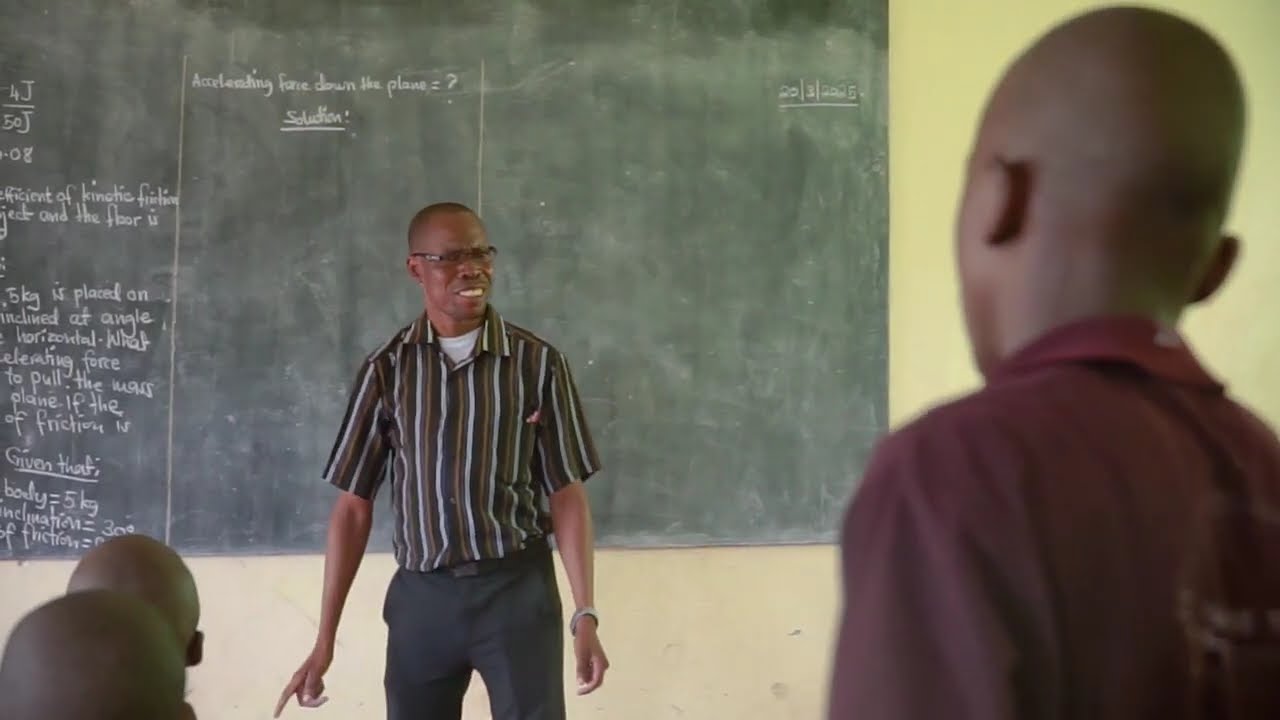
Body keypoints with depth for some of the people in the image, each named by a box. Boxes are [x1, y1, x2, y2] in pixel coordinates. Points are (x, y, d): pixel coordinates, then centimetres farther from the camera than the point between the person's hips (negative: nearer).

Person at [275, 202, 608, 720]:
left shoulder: (538, 363, -2)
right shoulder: (387, 370, 1)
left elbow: (565, 493, 0)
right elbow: (354, 505, 3)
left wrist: (585, 614, -7)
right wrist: (325, 639, 1)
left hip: (518, 587, -1)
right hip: (421, 595, 1)